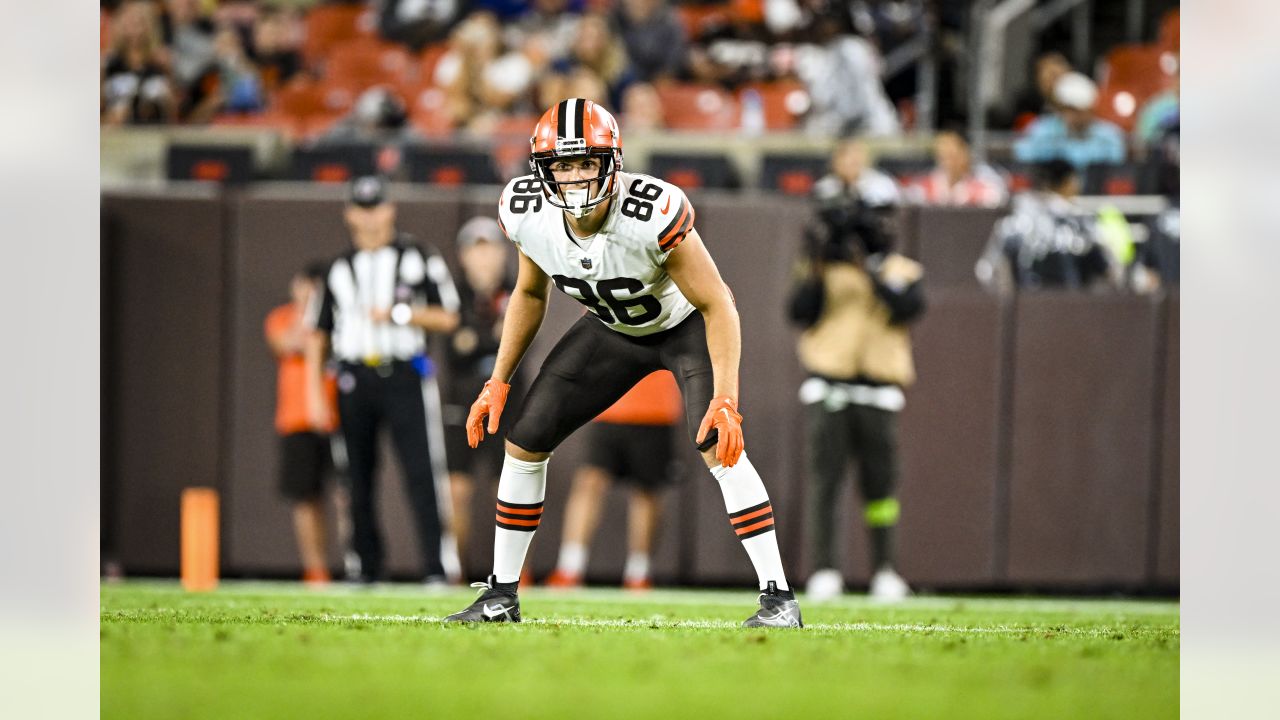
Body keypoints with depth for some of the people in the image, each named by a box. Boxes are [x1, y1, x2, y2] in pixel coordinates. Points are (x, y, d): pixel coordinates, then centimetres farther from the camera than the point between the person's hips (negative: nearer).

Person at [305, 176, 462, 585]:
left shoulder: (419, 259, 3)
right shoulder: (340, 270, 13)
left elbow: (447, 318, 0)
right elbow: (319, 333, 14)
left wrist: (398, 314, -12)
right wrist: (314, 392, 7)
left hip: (403, 377, -4)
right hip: (354, 379, 4)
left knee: (421, 472, -12)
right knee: (358, 479, 4)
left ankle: (437, 567, -14)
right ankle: (368, 569, 11)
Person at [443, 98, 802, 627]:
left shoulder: (653, 215, -38)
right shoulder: (529, 216, -22)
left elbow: (718, 306, -28)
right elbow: (530, 294, 1)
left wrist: (725, 399, -36)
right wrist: (498, 382, 0)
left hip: (685, 325, -5)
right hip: (612, 330, 5)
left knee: (717, 445, -26)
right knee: (523, 442, 0)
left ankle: (778, 598, -19)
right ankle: (501, 596, 15)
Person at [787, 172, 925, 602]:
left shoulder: (902, 272, 10)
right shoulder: (822, 266, 7)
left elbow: (906, 309, -10)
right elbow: (801, 313, -5)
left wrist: (869, 270, -14)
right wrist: (814, 266, -12)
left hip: (878, 388, 1)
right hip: (829, 385, -1)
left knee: (880, 482, 3)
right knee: (824, 478, -7)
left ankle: (884, 570, 11)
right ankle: (824, 570, -6)